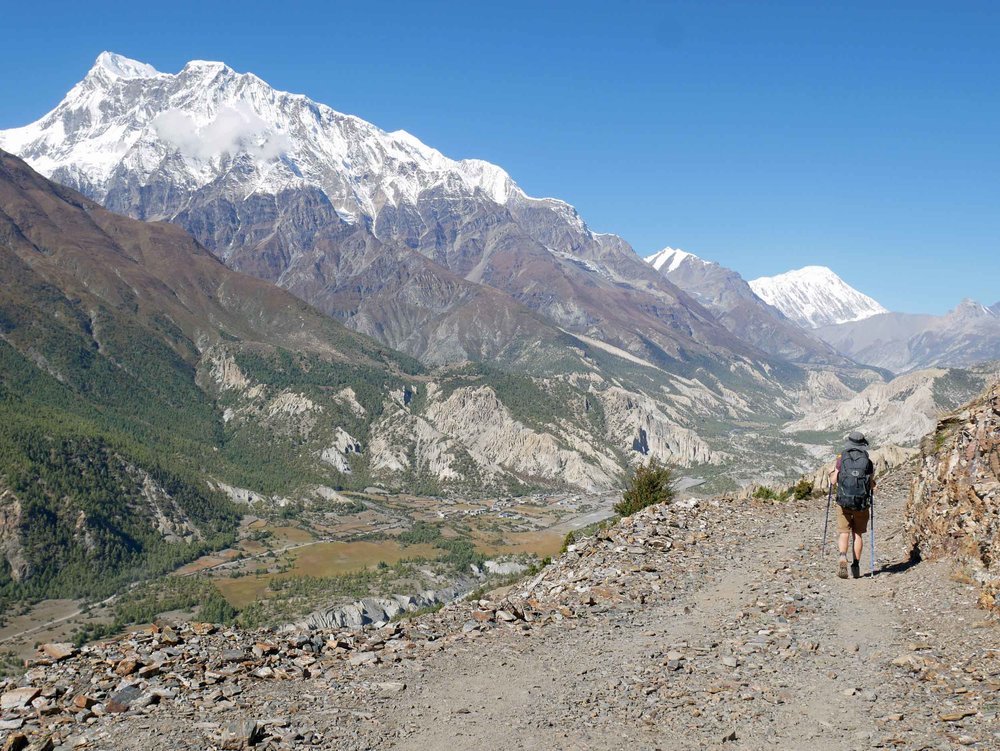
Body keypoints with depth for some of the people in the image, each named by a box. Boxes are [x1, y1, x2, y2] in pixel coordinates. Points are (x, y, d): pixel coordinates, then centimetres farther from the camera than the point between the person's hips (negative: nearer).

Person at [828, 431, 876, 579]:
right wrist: (872, 479, 24)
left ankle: (843, 557, -21)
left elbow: (834, 482, 0)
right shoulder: (868, 461, 0)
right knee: (858, 534, 12)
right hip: (862, 503, 1)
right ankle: (856, 565, 13)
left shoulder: (841, 459, -2)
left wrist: (831, 474, 21)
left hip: (844, 502, -1)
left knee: (844, 533, 3)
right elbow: (872, 486, 2)